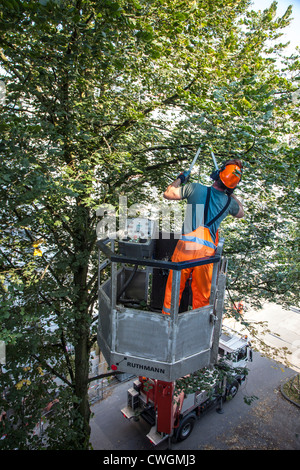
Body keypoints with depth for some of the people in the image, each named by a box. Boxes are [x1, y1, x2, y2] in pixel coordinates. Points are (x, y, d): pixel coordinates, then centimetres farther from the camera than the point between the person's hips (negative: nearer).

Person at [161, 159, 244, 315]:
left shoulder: (195, 188, 3)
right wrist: (230, 193, 37)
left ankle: (167, 315, 27)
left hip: (186, 245, -1)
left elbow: (167, 193, 12)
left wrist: (180, 179, 29)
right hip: (207, 250, 1)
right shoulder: (229, 202, 10)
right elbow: (241, 213, 33)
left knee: (174, 286, 14)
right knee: (202, 293, 16)